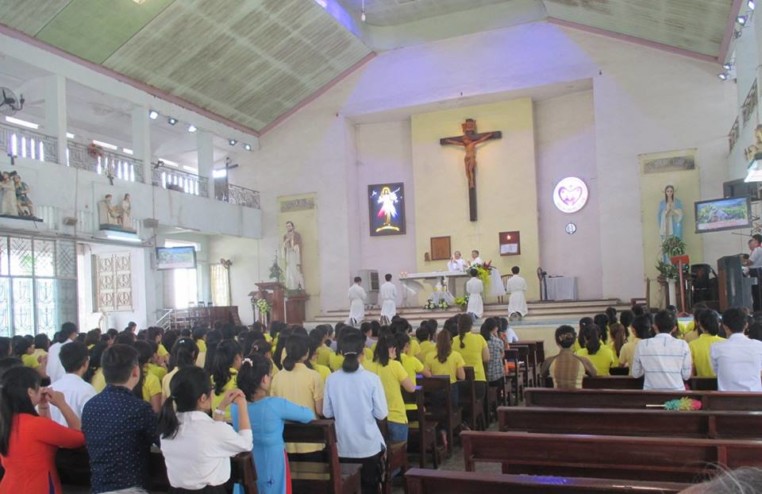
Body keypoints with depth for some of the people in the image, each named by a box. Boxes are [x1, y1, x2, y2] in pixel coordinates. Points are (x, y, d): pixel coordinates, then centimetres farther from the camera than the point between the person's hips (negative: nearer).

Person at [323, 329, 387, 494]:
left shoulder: (331, 379, -6)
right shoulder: (372, 378, -13)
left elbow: (327, 413, 0)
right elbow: (381, 414, -10)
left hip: (343, 447, 2)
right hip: (368, 446, -2)